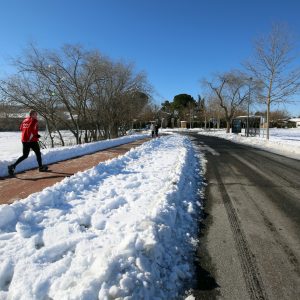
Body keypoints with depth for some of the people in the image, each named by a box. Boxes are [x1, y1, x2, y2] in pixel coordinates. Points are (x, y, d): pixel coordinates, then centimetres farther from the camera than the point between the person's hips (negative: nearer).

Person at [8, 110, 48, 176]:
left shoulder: (25, 119, 13)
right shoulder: (34, 120, -10)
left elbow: (21, 128, 18)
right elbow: (31, 129, -23)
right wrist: (36, 134, -12)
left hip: (24, 140, 7)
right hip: (32, 140, -7)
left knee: (25, 155, 13)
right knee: (38, 153, 11)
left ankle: (13, 166, -1)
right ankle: (41, 167, 21)